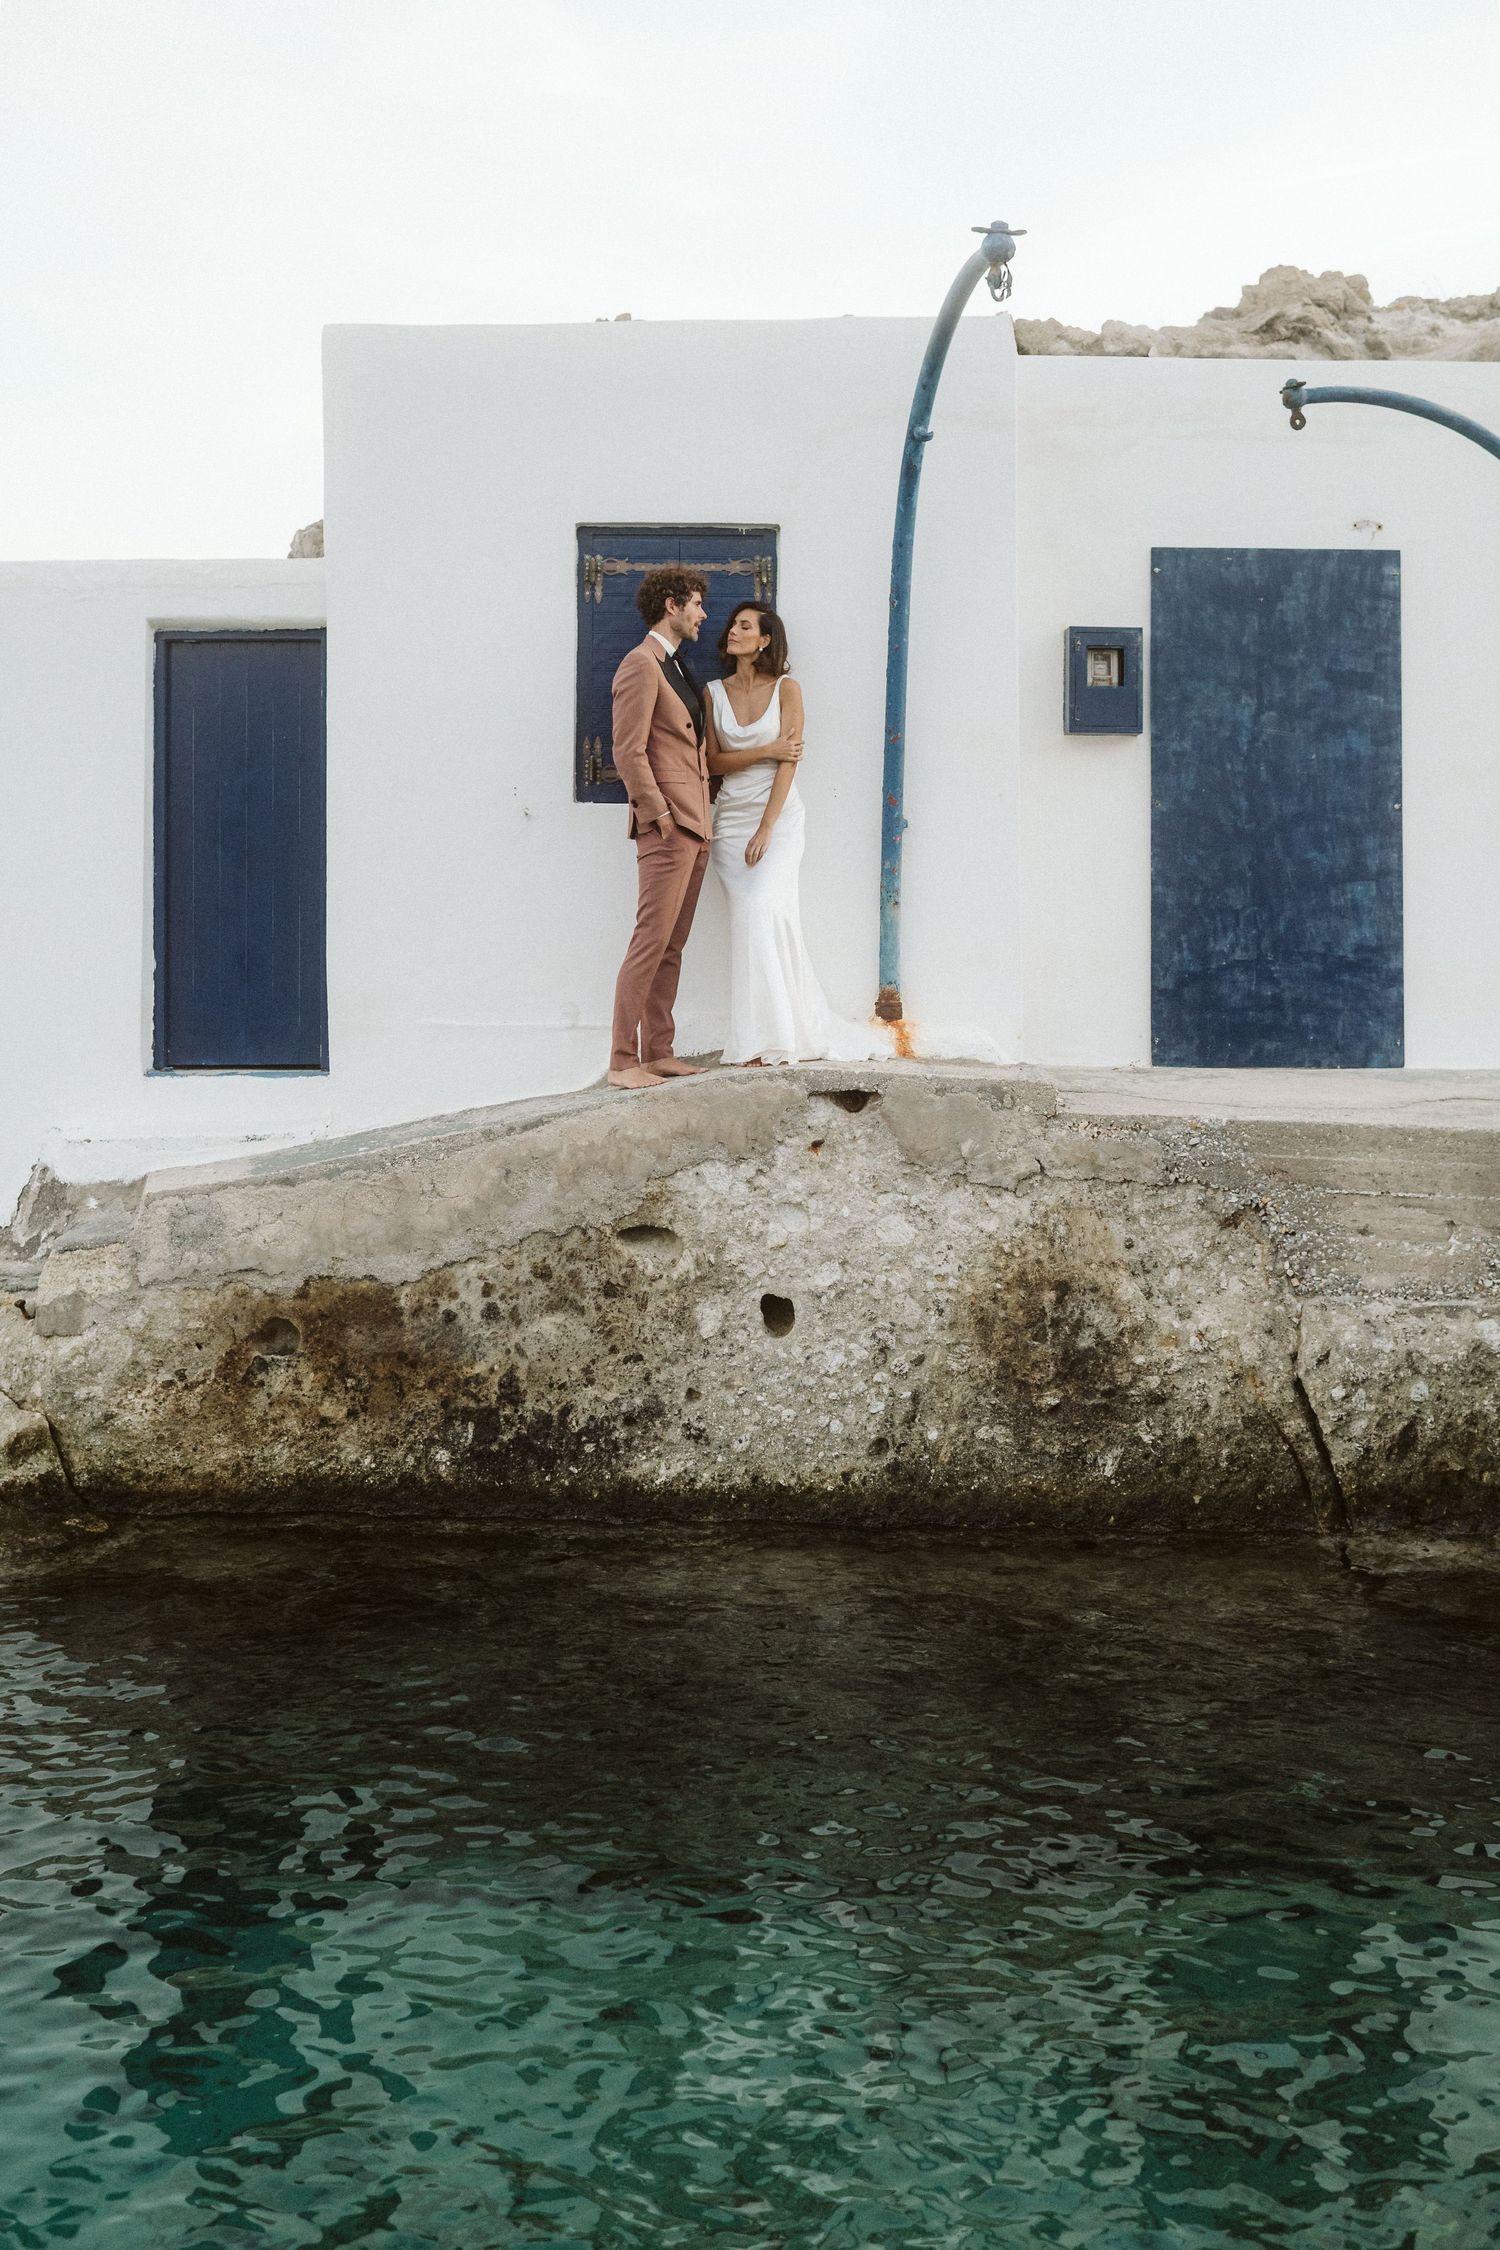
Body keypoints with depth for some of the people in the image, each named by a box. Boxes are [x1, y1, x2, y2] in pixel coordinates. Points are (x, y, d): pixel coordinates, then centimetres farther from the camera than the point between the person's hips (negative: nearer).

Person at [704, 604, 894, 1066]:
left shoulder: (786, 689, -2)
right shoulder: (715, 692, 8)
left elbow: (789, 762, -8)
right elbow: (712, 761, 4)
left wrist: (766, 829, -15)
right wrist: (765, 751, -10)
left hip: (779, 816, -3)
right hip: (731, 818, 4)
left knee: (762, 911, -19)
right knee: (751, 919, -4)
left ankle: (769, 1038, -12)